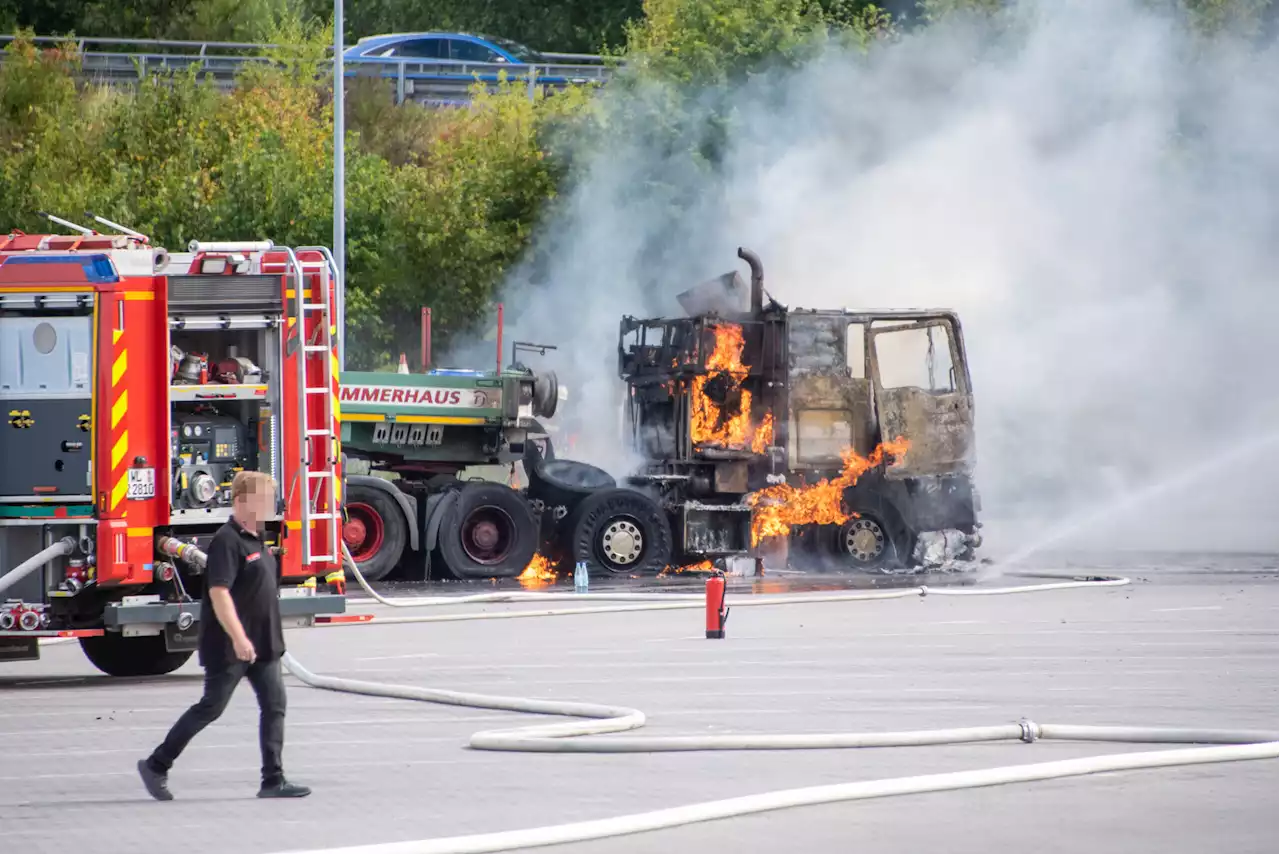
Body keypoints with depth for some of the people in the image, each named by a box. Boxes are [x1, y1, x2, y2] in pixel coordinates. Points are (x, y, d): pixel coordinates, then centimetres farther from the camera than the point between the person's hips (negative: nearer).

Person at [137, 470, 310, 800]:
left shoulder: (256, 539, 13)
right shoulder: (227, 541, -16)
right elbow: (219, 593, -24)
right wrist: (238, 637, -31)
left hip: (262, 644, 9)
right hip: (228, 647, -9)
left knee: (274, 705, 1)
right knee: (211, 707, -1)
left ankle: (273, 780, 0)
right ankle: (156, 766, 11)